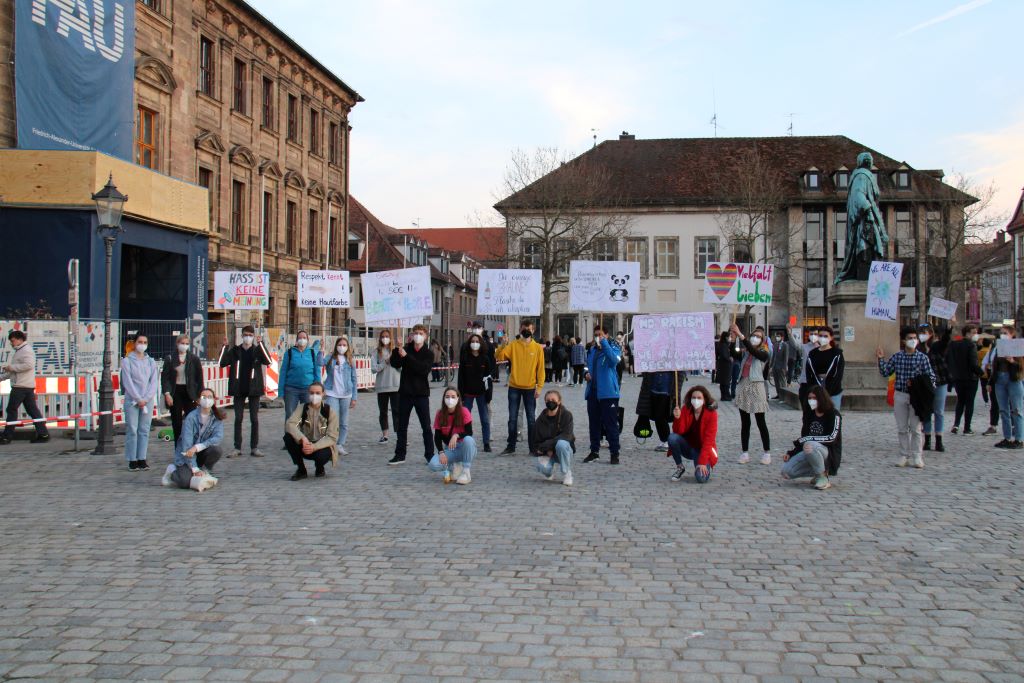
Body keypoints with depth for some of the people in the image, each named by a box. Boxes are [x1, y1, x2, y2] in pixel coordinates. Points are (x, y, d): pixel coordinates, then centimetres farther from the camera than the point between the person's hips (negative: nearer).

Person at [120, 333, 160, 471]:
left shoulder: (151, 362, 12)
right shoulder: (127, 361, 2)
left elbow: (154, 382, 5)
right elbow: (128, 382, -5)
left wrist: (146, 399, -8)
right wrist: (138, 399, -11)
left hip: (147, 401, 3)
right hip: (132, 401, -3)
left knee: (144, 430, 3)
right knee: (132, 430, -4)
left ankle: (142, 459, 7)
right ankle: (132, 460, 0)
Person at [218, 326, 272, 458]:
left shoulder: (258, 350, 2)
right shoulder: (235, 351, 6)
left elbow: (269, 361, -17)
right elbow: (221, 363, -6)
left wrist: (261, 344, -22)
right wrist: (224, 346, -14)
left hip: (254, 389, -1)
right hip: (239, 389, 1)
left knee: (254, 419, 3)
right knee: (238, 419, 5)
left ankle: (254, 448, 10)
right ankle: (237, 448, 11)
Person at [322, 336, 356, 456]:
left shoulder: (349, 362, 8)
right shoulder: (331, 359, 3)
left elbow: (353, 380, 9)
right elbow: (320, 362, -19)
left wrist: (354, 397, 5)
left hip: (346, 395, 2)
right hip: (332, 394, -2)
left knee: (344, 423, 6)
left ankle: (340, 445, 15)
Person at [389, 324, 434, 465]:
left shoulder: (428, 353, -2)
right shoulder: (405, 349, 5)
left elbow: (424, 369, -19)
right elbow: (395, 364, -6)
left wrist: (406, 357, -22)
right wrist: (397, 349, -19)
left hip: (421, 394, -2)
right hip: (405, 393, 2)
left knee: (426, 426, 0)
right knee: (402, 426, 7)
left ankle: (429, 455, 7)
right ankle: (400, 455, 15)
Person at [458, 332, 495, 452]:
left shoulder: (485, 358, 2)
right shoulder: (465, 358, 0)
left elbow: (490, 373, 7)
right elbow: (461, 376, -1)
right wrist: (461, 393, -6)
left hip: (482, 393, 0)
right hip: (468, 393, 0)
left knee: (485, 419, 2)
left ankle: (486, 443, 9)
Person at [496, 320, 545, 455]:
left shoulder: (538, 347, 1)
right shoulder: (513, 345, 2)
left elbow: (540, 368, 0)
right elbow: (498, 356, -7)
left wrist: (539, 387, -6)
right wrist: (503, 345, -25)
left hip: (530, 388, -1)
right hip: (514, 387, 1)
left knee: (531, 419, 5)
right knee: (513, 418, 5)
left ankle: (533, 447, 12)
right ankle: (511, 446, 13)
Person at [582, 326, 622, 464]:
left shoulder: (613, 347, -4)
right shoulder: (592, 349, 15)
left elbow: (614, 359, -26)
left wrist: (604, 342, -26)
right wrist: (587, 372, 6)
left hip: (608, 392, -6)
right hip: (592, 391, 6)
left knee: (611, 424, -4)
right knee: (594, 423, 12)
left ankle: (614, 453, 2)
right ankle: (594, 451, 21)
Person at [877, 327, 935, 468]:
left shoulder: (922, 357, -3)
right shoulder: (896, 357, 4)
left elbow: (931, 376, -3)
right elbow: (885, 373, 6)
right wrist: (881, 359, -5)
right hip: (900, 395, 3)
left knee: (915, 428, 1)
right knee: (902, 428, 8)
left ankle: (917, 456, 8)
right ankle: (904, 455, 16)